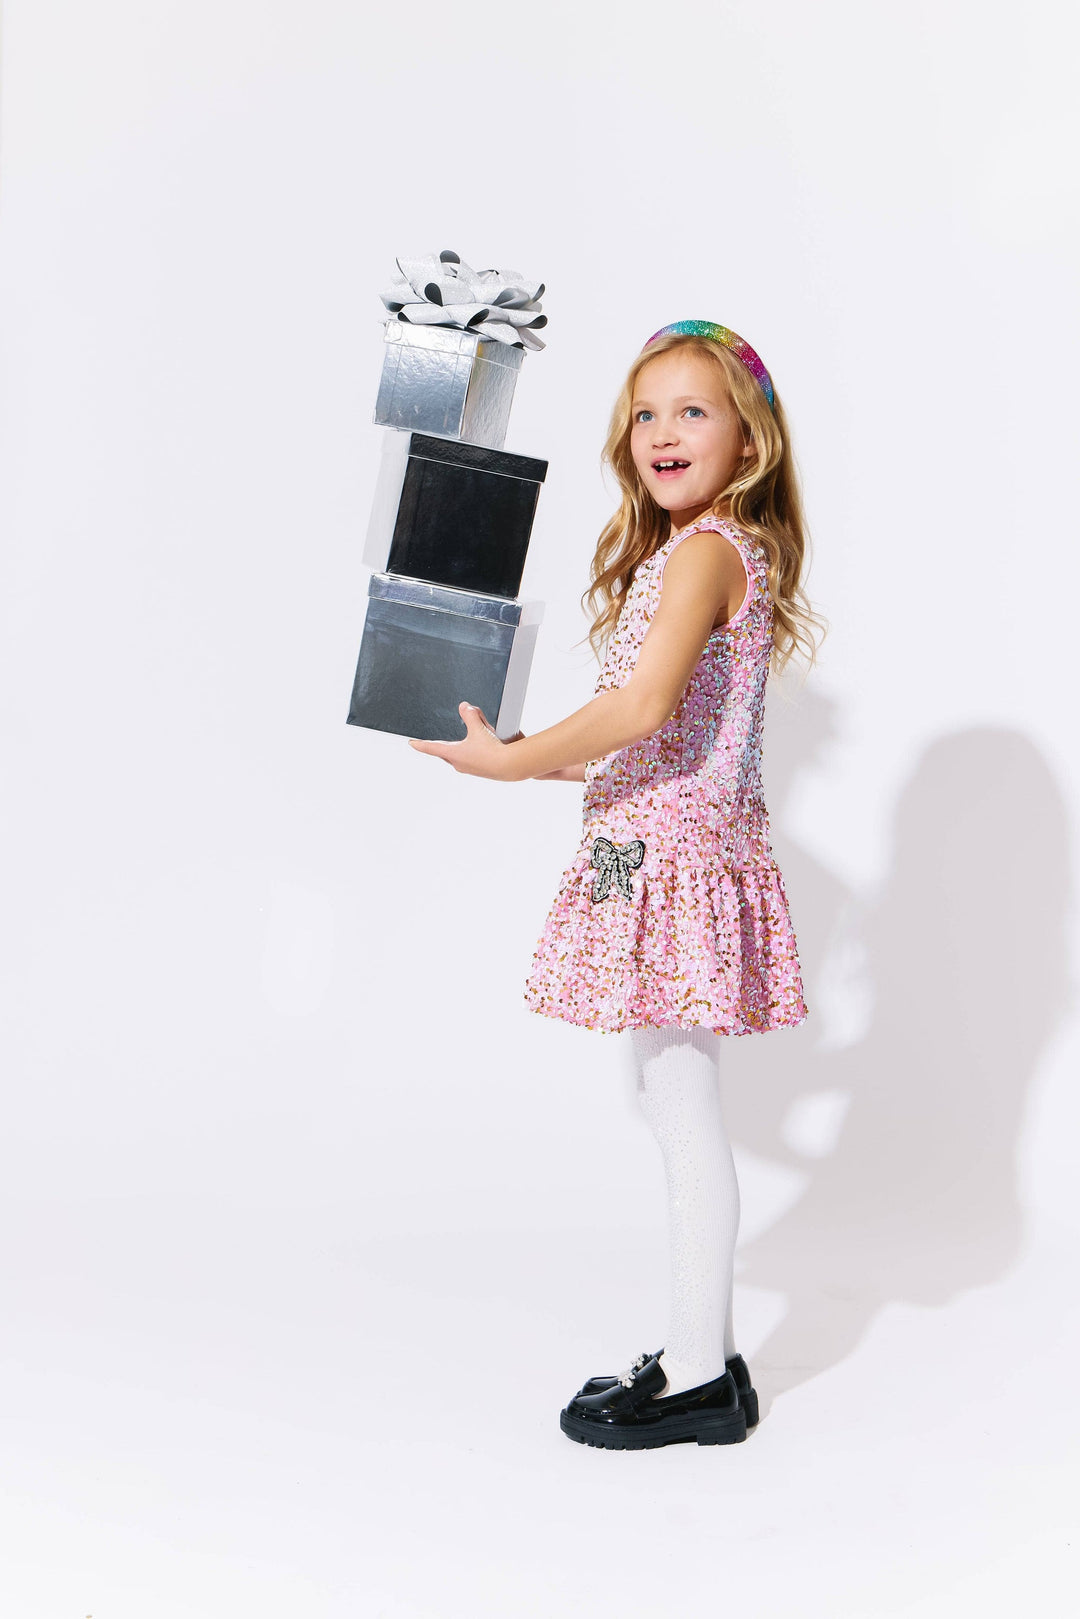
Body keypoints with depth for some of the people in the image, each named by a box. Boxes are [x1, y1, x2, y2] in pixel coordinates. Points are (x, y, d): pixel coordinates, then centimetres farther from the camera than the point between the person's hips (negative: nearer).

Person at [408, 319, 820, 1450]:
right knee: (672, 1106, 14)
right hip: (670, 844, 10)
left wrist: (510, 760, -17)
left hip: (672, 850, -10)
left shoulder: (706, 551, -14)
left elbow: (643, 707, -25)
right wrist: (573, 764, 22)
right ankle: (706, 1355, 24)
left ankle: (698, 1381, 6)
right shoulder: (718, 552, 18)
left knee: (685, 1113, -4)